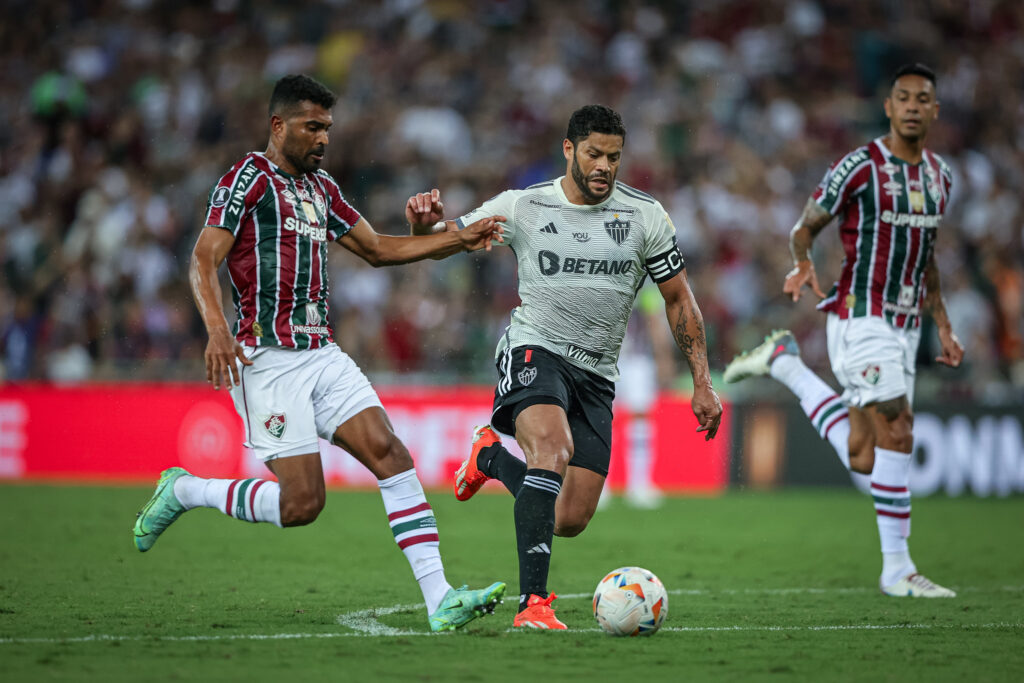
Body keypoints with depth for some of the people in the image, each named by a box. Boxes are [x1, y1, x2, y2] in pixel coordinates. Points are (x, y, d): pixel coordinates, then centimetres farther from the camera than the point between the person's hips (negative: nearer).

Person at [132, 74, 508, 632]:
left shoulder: (320, 188, 18)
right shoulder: (249, 178, -6)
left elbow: (376, 249, 28)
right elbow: (203, 261, -14)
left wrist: (459, 241, 17)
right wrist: (217, 329, -31)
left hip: (323, 353, 7)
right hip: (269, 359, -7)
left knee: (391, 455, -10)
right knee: (302, 503, -11)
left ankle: (439, 600, -15)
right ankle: (183, 491, 13)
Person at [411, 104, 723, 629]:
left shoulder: (644, 215, 2)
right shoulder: (524, 207, -2)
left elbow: (678, 299, 10)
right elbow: (439, 240, 5)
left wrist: (702, 383, 5)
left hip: (596, 374, 3)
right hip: (534, 351, -3)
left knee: (571, 521, -2)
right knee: (553, 447, -35)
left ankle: (492, 457, 30)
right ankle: (532, 602, -36)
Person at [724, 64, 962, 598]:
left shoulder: (939, 176, 12)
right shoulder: (860, 166, -9)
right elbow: (805, 229, -2)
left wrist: (943, 327, 18)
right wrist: (803, 264, -23)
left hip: (904, 327, 7)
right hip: (860, 319, -7)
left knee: (862, 460, 7)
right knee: (896, 434, -16)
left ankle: (784, 363, 24)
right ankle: (897, 570, -8)